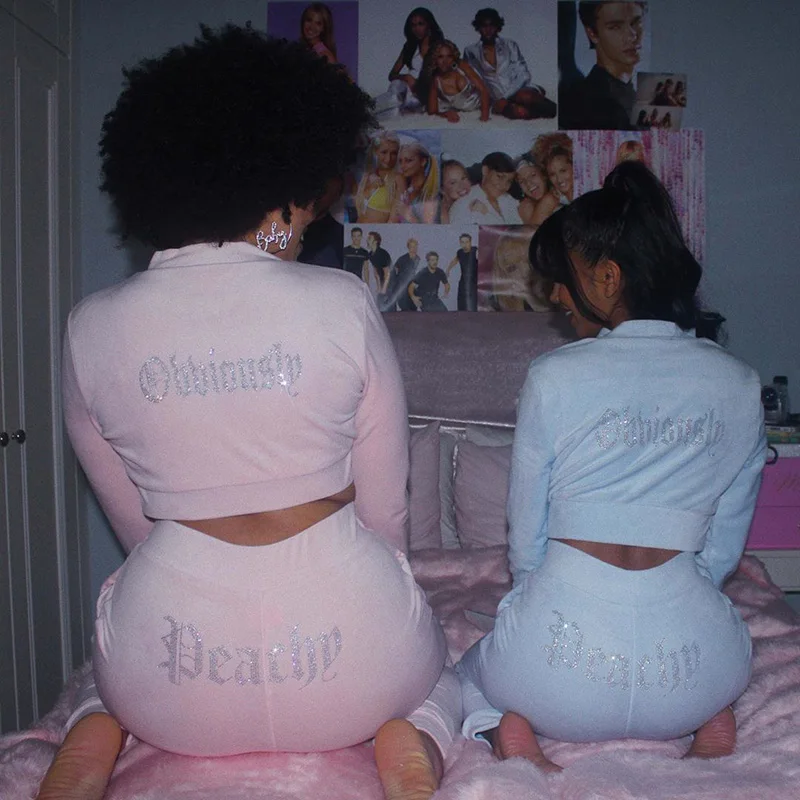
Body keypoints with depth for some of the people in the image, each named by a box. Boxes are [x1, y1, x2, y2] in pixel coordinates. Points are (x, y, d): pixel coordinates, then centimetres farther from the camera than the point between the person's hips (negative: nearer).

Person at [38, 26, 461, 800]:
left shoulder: (90, 329, -4)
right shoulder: (342, 304, -9)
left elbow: (137, 524, 6)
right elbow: (384, 510, -1)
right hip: (343, 638, -1)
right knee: (438, 679, 34)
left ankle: (101, 732, 7)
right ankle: (410, 737, 1)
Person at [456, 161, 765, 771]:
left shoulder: (555, 377, -8)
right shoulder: (741, 385, 1)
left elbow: (525, 546, 0)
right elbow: (723, 553, 7)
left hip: (559, 675, -3)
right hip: (691, 673, 3)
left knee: (472, 668, 32)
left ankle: (507, 724, 1)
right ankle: (709, 711, 10)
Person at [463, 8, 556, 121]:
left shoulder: (510, 45, 6)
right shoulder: (471, 51, 8)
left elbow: (524, 75, -1)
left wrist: (504, 97, -15)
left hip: (520, 90, 0)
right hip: (499, 99, 0)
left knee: (525, 97, -39)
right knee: (520, 112, -36)